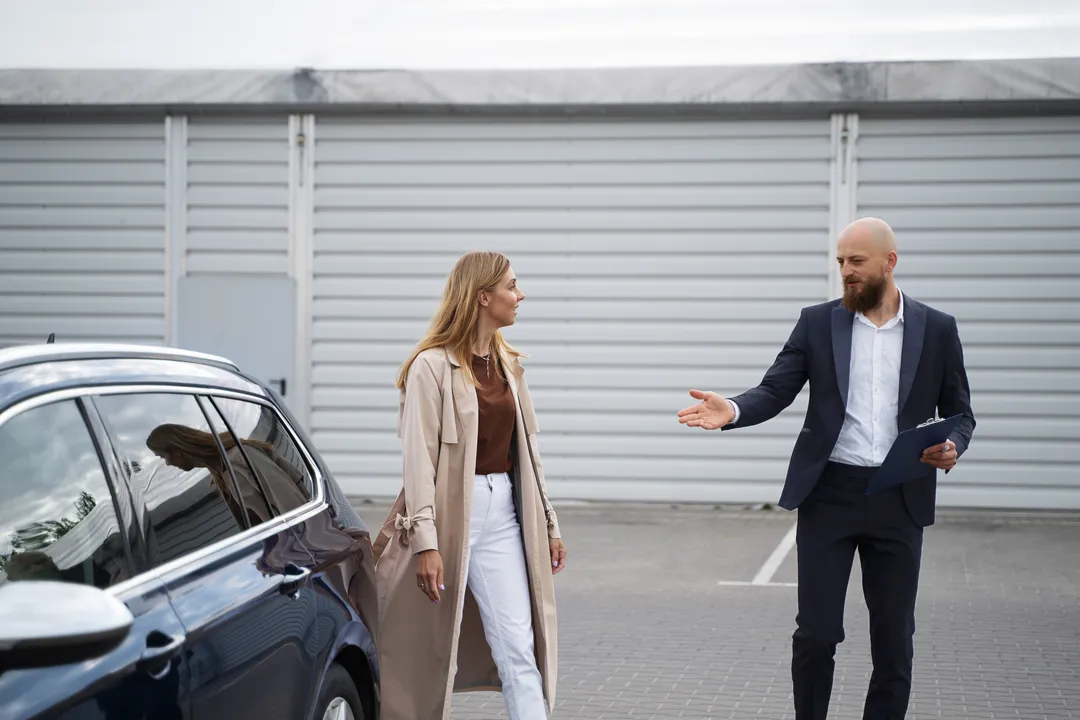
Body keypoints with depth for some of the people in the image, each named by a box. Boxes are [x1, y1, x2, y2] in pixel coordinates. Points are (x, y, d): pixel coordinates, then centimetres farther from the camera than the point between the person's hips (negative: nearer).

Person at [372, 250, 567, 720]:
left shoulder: (508, 365, 12)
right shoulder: (432, 366, -9)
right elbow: (418, 458, -13)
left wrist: (548, 525, 16)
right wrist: (425, 542, -20)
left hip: (503, 512, 6)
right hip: (450, 510, -6)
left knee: (518, 646, -2)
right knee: (427, 650, 4)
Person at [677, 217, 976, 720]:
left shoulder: (937, 330, 4)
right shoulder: (818, 324, 4)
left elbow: (959, 413, 10)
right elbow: (775, 391, -2)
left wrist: (953, 447, -12)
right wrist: (732, 411, -22)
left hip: (899, 500, 0)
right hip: (829, 494, 0)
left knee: (894, 636, 6)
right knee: (816, 632, -1)